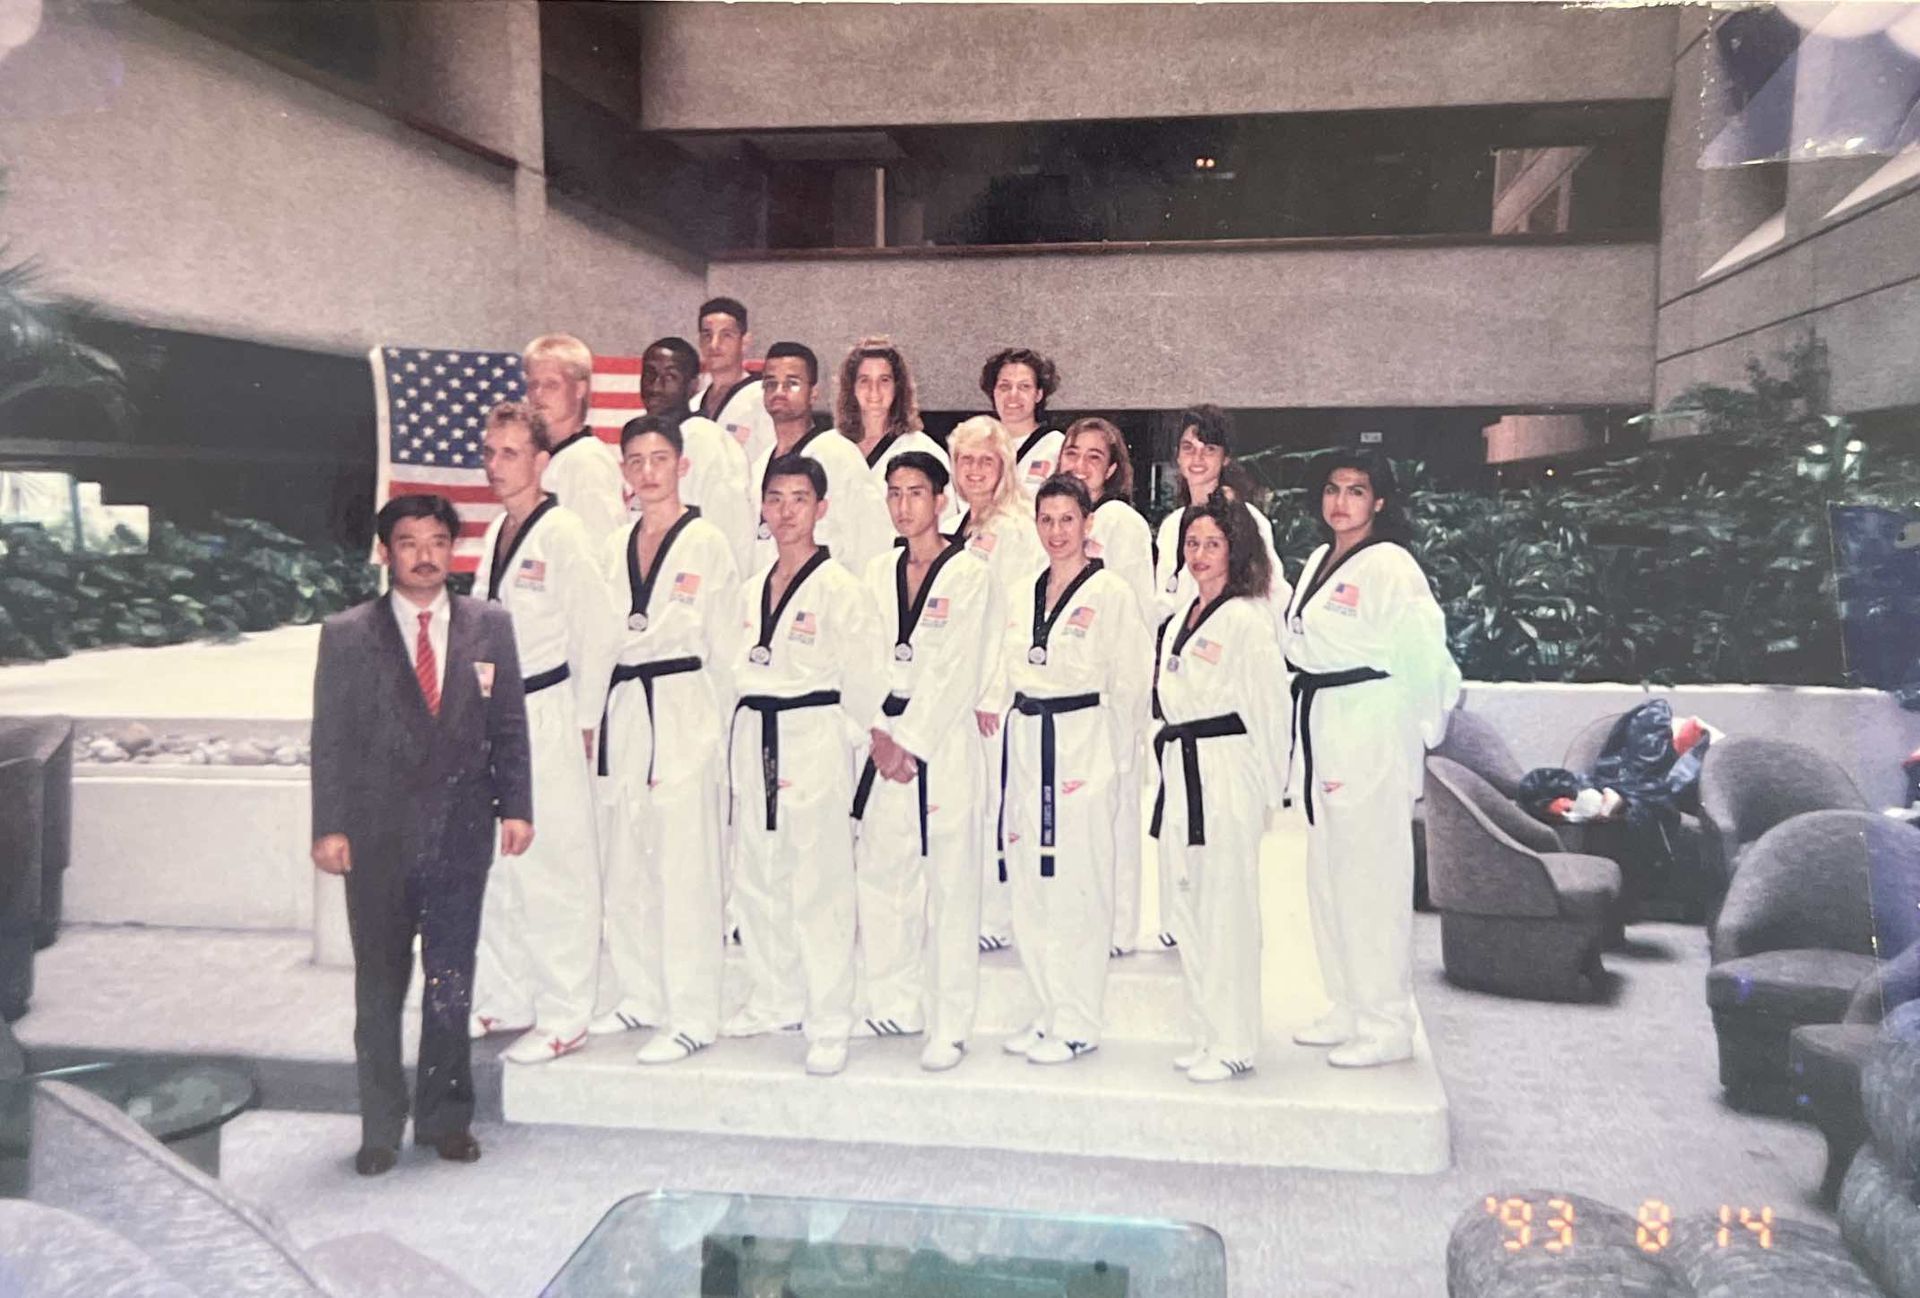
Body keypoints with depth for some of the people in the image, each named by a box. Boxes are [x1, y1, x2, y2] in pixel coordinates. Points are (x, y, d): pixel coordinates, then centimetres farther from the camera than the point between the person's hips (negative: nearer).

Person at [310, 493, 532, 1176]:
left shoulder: (490, 627, 6)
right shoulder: (347, 635, 3)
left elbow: (509, 725, 7)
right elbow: (330, 737, 1)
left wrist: (515, 806, 1)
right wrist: (329, 827, -4)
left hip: (461, 829, 1)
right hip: (378, 834, -1)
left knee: (451, 979, 6)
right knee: (379, 983, 8)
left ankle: (446, 1116, 21)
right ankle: (381, 1126, 21)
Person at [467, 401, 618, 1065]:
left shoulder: (563, 534, -12)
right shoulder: (496, 532, 13)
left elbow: (598, 631, -13)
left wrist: (583, 723, -10)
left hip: (548, 717, -8)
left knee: (551, 872, -3)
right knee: (493, 864, 15)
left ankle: (563, 1018, 7)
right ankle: (505, 1000, 28)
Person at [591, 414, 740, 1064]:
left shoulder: (707, 542, -4)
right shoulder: (617, 548, 14)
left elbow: (721, 643, -3)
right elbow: (607, 635, 17)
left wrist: (710, 720, -2)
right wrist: (599, 714, 10)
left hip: (683, 709, -6)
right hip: (625, 710, 7)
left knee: (683, 866, -5)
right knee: (625, 861, 11)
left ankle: (692, 1016, 2)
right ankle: (639, 994, 25)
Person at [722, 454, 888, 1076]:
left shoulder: (840, 588, -8)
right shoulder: (750, 591, 12)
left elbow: (866, 678, -8)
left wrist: (832, 736, -3)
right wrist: (750, 725, 11)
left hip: (816, 741, -7)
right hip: (754, 739, 7)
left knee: (818, 887, -5)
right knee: (755, 878, 13)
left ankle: (828, 1025, 6)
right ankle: (774, 1001, 29)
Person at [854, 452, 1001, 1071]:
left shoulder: (970, 575, -5)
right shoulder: (878, 572, 11)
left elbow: (956, 672, -10)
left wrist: (910, 742, -11)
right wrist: (876, 733, -5)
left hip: (943, 740, -5)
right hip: (884, 741, 6)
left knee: (950, 885, -2)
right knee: (880, 874, 9)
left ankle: (950, 1026, 7)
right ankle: (895, 1005, 24)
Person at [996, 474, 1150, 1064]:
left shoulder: (1110, 593, -6)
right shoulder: (1025, 593, 13)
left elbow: (1131, 683, -7)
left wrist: (1113, 760, -8)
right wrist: (1012, 734, 11)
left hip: (1083, 744, -6)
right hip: (1026, 743, 7)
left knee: (1078, 886, -4)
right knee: (1028, 885, 9)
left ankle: (1077, 1024, 8)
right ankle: (1049, 1011, 22)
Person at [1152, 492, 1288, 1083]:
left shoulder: (1246, 619, -10)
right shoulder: (1182, 616, 15)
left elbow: (1266, 709, -9)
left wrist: (1267, 791, -7)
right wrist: (1169, 750, 14)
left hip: (1225, 772, -9)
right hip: (1179, 768, 9)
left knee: (1225, 907, -3)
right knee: (1183, 905, 11)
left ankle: (1234, 1045, 8)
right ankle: (1206, 1034, 23)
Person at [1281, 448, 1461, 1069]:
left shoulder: (1390, 567, -13)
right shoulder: (1318, 561, 13)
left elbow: (1425, 653, -14)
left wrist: (1420, 732, -6)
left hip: (1370, 732, -9)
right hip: (1318, 729, 9)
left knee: (1371, 877, -4)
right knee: (1325, 873, 14)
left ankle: (1386, 1025, 7)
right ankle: (1348, 1009, 27)